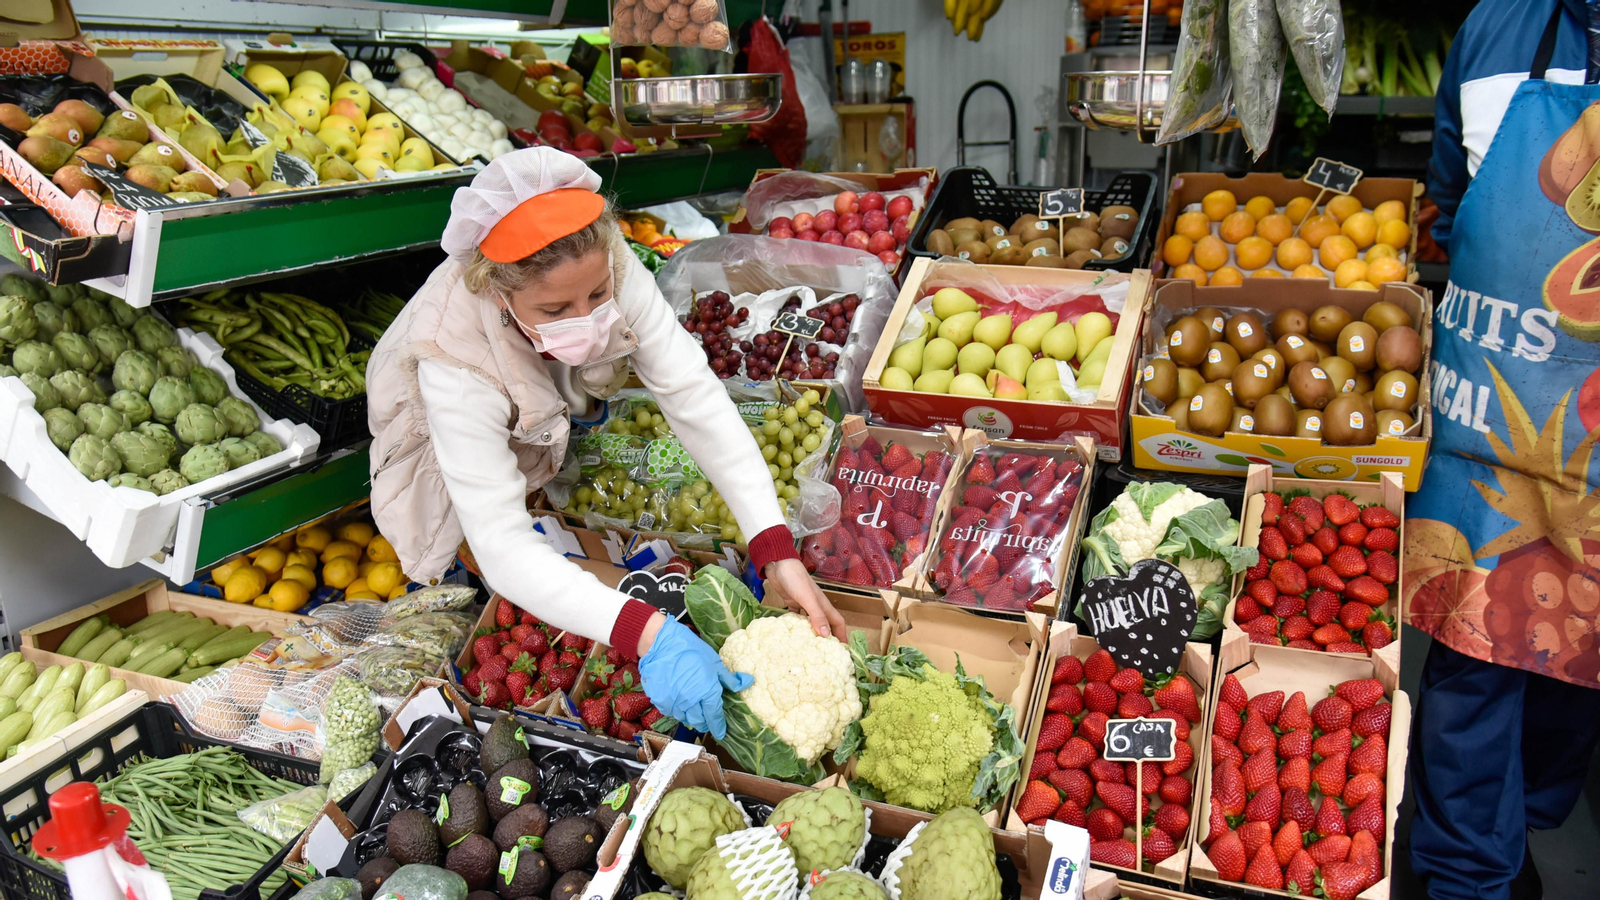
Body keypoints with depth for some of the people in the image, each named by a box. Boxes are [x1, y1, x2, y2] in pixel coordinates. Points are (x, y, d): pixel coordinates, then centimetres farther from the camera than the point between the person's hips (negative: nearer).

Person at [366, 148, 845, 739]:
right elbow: (502, 546, -49)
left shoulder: (605, 267, -37)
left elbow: (694, 395, -36)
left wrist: (777, 551, -45)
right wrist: (647, 634, -61)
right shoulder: (455, 362, -45)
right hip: (440, 428, -5)